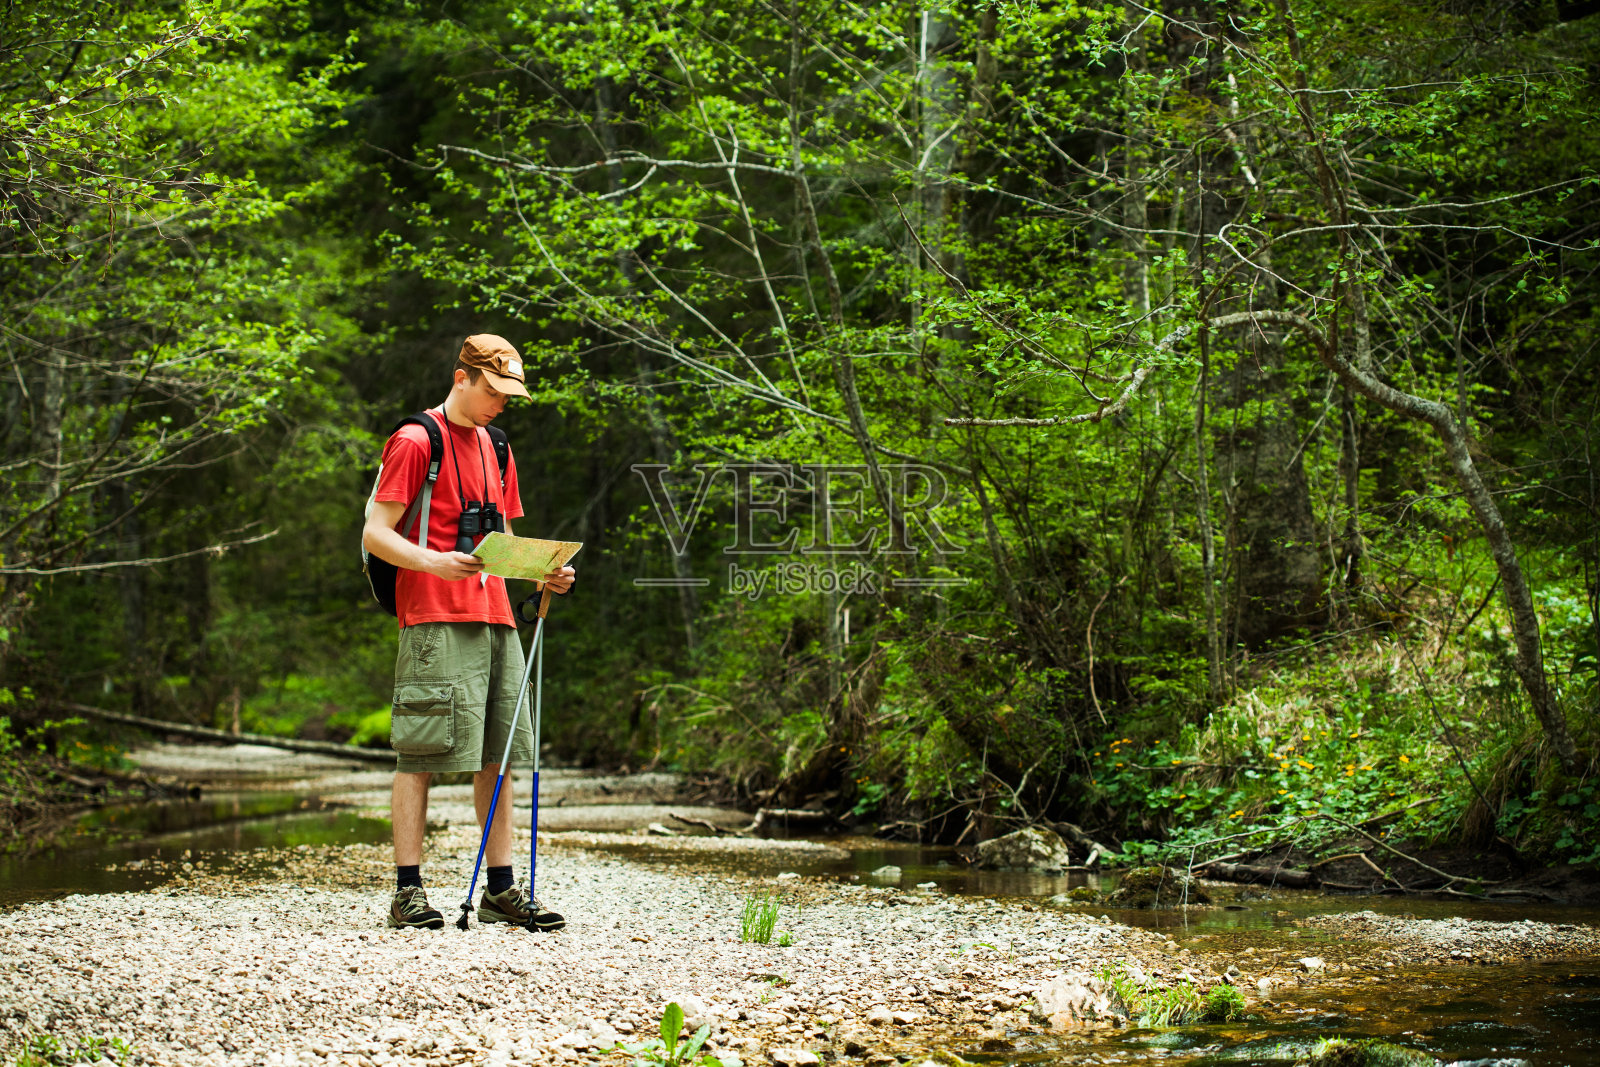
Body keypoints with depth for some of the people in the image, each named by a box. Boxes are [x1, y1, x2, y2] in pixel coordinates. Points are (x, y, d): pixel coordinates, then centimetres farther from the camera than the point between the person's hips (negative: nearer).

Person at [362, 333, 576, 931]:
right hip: (434, 619, -8)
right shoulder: (415, 442, -3)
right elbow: (375, 533, -8)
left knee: (497, 757, 6)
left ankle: (501, 890, 10)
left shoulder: (494, 449, 22)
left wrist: (545, 573, 7)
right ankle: (408, 892, -4)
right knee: (421, 757, -8)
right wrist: (432, 562, -26)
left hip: (494, 616, 8)